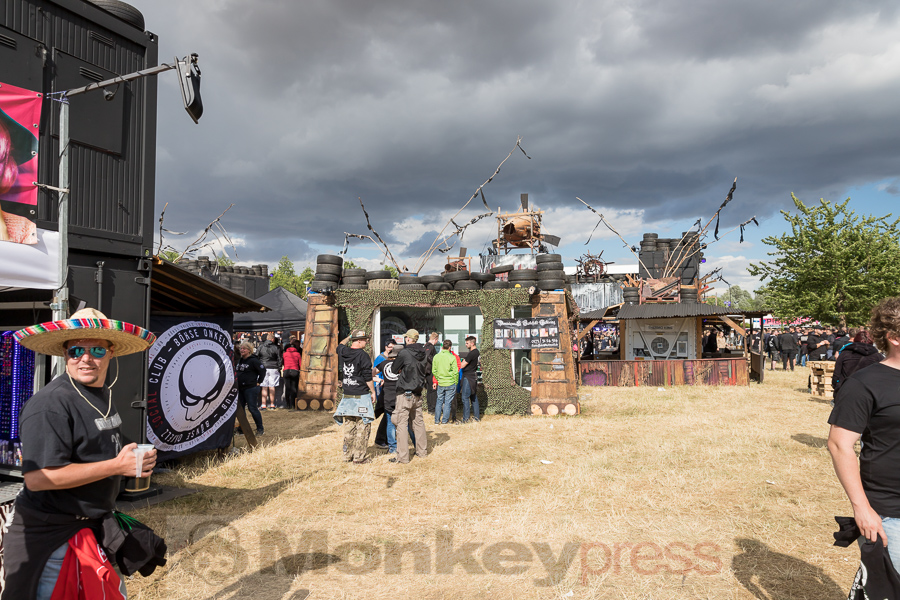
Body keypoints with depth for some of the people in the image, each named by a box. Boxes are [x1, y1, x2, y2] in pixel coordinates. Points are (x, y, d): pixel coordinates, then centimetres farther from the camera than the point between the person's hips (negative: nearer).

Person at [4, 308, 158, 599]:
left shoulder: (103, 394, 8)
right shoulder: (52, 404, -21)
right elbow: (37, 477, -27)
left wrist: (135, 458, 7)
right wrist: (117, 466, -25)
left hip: (94, 526, 9)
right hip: (53, 534, -8)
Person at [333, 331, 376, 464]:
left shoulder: (343, 352, 4)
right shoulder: (363, 355, -13)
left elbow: (340, 345, 31)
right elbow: (368, 377, -11)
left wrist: (350, 336, 38)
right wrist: (373, 391, 0)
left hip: (347, 396, 7)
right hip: (361, 396, -6)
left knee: (348, 426, 13)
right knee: (363, 426, 0)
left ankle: (348, 455, 21)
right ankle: (359, 457, 0)